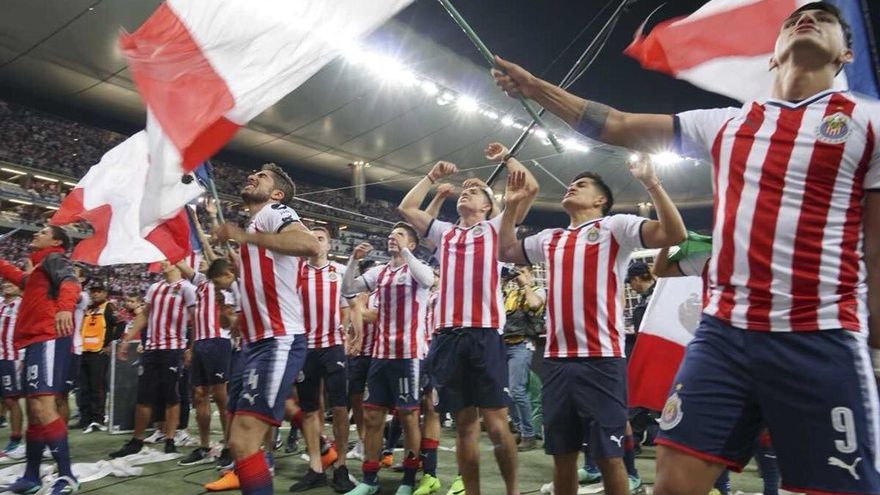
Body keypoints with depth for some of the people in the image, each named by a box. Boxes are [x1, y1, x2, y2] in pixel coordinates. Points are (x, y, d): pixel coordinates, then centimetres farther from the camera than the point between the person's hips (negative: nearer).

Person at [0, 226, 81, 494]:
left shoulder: (54, 258, 0)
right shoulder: (38, 269, 27)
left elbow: (70, 281, -21)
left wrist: (64, 307, -41)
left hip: (48, 340, -10)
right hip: (37, 341, 10)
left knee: (42, 406, -21)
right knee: (34, 410, 14)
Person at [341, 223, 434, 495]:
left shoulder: (418, 269, -2)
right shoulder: (379, 272, 13)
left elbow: (428, 281, -25)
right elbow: (347, 288, 8)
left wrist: (404, 251, -21)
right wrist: (354, 259, -4)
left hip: (408, 353, -5)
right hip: (380, 353, 6)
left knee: (408, 415, 2)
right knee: (372, 415, 8)